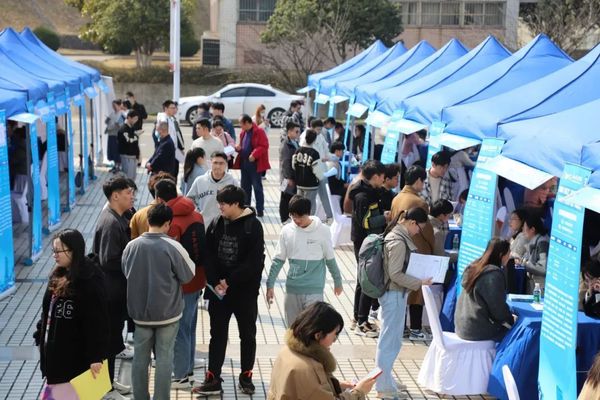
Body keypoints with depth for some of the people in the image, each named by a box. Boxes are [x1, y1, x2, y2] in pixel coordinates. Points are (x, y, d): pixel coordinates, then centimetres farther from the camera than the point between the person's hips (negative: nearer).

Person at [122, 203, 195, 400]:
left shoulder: (131, 246, -5)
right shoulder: (172, 247, -17)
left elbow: (126, 273, 8)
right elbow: (189, 275, -8)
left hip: (139, 312, 3)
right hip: (167, 312, -3)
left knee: (140, 357, 14)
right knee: (164, 358, 7)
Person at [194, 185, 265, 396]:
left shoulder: (253, 226, -12)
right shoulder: (216, 225, 1)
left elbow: (254, 262, -17)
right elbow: (209, 256, 0)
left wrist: (229, 281, -18)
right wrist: (215, 282, -14)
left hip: (245, 291, -3)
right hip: (219, 291, 3)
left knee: (247, 335, 11)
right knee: (217, 335, 8)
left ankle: (246, 377, 25)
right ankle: (213, 379, 13)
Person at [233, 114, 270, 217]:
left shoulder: (259, 131, -11)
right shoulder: (243, 133, 12)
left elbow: (264, 146, -17)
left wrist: (254, 155, -26)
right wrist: (238, 148, 0)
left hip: (255, 164, -8)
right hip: (244, 164, 8)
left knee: (257, 187, -2)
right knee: (245, 187, 13)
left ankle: (260, 210, 4)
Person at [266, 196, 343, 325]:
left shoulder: (322, 231, -8)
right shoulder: (286, 231, -1)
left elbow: (330, 259, 3)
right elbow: (278, 260, 6)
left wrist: (338, 281, 12)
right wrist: (270, 284, 2)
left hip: (314, 290, -3)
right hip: (292, 289, 3)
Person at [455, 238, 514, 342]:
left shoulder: (475, 267, 9)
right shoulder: (494, 274, -18)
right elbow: (498, 307, -15)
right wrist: (511, 320, 3)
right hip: (477, 329, -9)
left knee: (506, 325, 17)